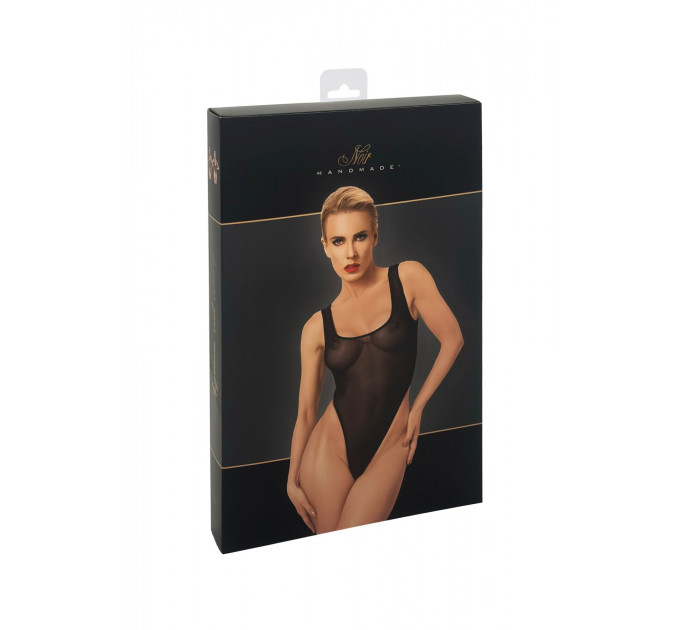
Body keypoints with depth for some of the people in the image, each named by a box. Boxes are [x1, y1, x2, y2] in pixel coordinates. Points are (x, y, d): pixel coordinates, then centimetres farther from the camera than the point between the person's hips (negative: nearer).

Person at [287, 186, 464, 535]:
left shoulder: (408, 278, -2)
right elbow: (306, 411, 6)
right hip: (329, 450, 1)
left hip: (387, 451, -1)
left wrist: (417, 407, 3)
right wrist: (293, 481, 4)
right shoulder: (317, 328, 2)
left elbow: (452, 340, 3)